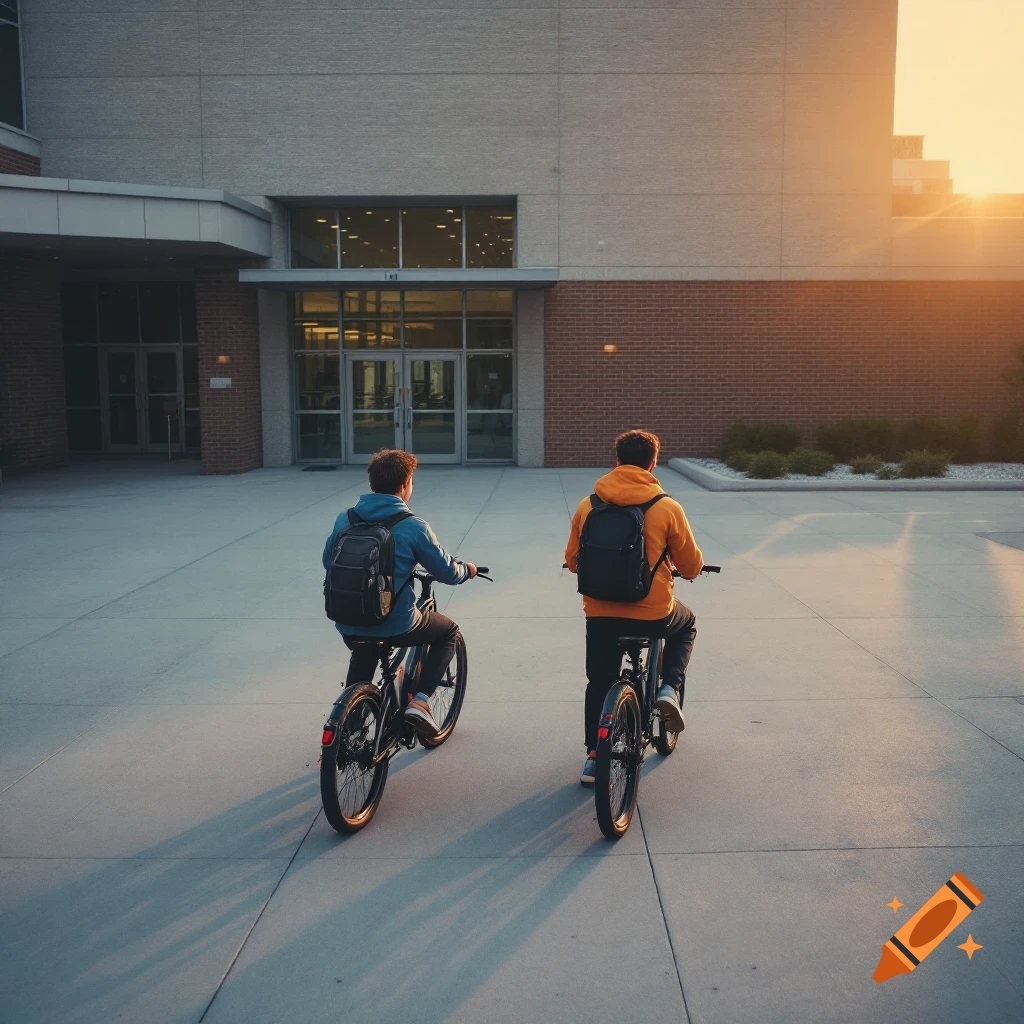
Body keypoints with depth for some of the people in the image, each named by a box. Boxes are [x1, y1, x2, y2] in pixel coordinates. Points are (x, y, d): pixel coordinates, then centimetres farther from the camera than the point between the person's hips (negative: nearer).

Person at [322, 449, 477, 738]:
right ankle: (420, 701, 8)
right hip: (396, 625, -5)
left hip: (348, 625, 5)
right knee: (448, 631, 23)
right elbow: (447, 573, -4)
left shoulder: (345, 519, 1)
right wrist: (467, 569, 18)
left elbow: (328, 560, 17)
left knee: (363, 651, 39)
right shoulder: (414, 526, -12)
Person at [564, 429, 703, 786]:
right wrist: (692, 568, 24)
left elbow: (572, 560, 9)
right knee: (686, 624, 31)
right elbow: (692, 566, 0)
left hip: (600, 614, 2)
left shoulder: (588, 506, -1)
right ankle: (670, 689, 14)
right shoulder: (667, 508, -8)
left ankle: (593, 757, 23)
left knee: (599, 683, 23)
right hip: (653, 614, -2)